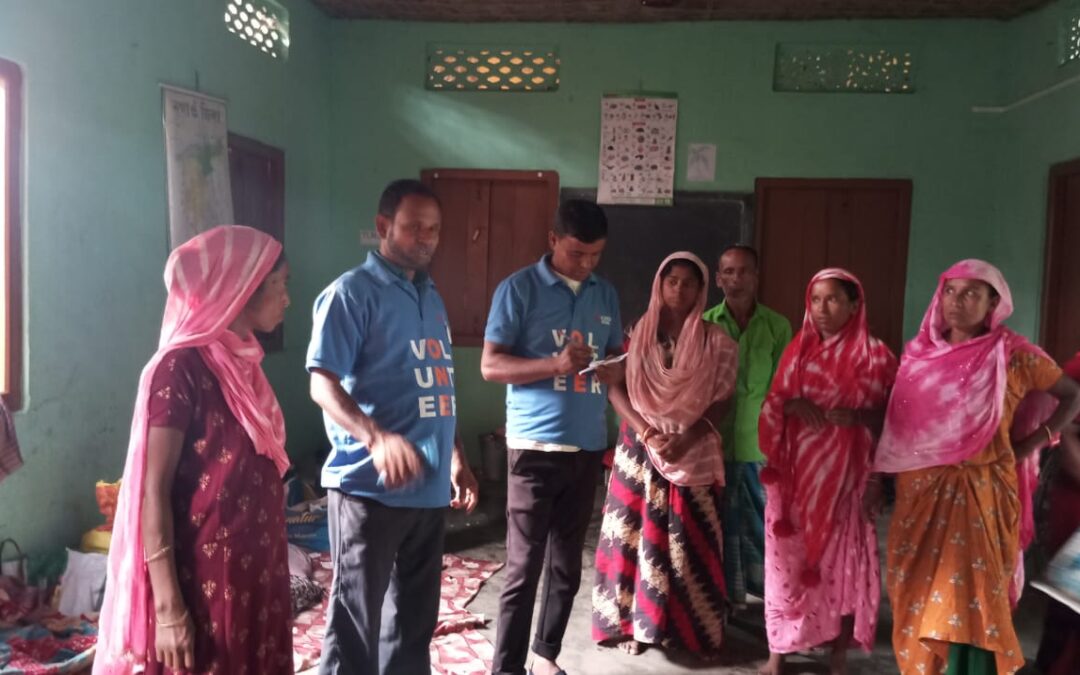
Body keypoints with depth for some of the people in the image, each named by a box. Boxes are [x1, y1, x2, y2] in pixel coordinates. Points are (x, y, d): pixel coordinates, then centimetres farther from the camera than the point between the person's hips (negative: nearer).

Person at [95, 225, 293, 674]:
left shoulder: (242, 363, 7)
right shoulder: (180, 368, -16)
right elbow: (153, 492, -17)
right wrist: (169, 608, -18)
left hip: (253, 570, 8)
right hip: (202, 578, -8)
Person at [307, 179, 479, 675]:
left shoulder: (431, 298, 15)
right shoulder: (352, 292, -8)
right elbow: (323, 384, -16)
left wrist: (457, 458, 19)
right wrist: (378, 437, -31)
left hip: (430, 488, 8)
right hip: (370, 487, -7)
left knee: (415, 620, 17)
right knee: (356, 623, 1)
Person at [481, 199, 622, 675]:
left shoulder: (606, 294, 11)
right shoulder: (518, 289, -5)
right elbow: (491, 365, -9)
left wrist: (615, 369, -6)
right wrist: (554, 365, -23)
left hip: (589, 447, 5)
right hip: (536, 446, -5)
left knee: (567, 564, 13)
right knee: (524, 567, -2)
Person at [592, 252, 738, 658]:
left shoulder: (716, 341, 0)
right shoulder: (637, 332, 3)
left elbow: (722, 400, -4)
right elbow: (615, 387, -1)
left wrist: (686, 438, -18)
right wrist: (643, 428, -16)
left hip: (694, 452, -1)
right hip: (640, 449, 1)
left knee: (690, 541, 2)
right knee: (638, 535, 3)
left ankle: (688, 627, 15)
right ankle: (633, 623, 15)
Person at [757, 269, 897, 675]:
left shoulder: (875, 355, -2)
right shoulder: (798, 349, 9)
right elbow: (772, 406, 10)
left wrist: (856, 416, -20)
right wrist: (793, 406, -11)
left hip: (843, 475, -3)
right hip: (795, 473, 3)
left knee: (842, 561, 3)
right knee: (786, 560, 4)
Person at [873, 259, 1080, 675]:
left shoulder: (1014, 355, -3)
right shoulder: (919, 352, 6)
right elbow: (898, 423, 11)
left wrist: (1034, 442, -1)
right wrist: (879, 479, 4)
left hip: (981, 493, -3)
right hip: (920, 492, 3)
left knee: (973, 599, 0)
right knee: (918, 598, 7)